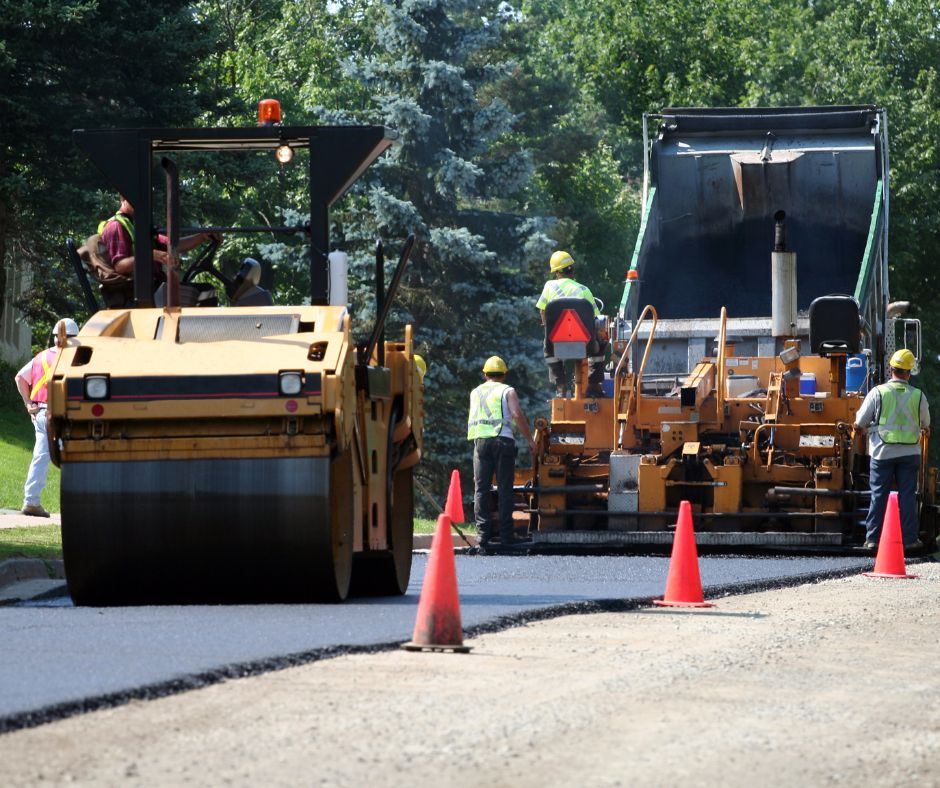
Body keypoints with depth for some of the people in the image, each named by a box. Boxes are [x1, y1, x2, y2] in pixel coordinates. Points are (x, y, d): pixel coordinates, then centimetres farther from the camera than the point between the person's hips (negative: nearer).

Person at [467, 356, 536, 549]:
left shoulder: (475, 393, 20)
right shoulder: (507, 391, 6)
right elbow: (517, 414, -7)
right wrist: (530, 439, -3)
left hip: (480, 440, 3)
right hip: (502, 439, -3)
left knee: (481, 489, 2)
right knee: (504, 489, 0)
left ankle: (483, 533, -7)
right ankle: (506, 535, -3)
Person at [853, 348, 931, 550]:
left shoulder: (878, 393, -7)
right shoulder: (918, 396, -2)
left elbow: (859, 423, -2)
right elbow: (926, 425, 14)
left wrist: (863, 428, 21)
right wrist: (923, 429, 37)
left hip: (883, 452, -1)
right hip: (909, 453, 1)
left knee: (879, 495, 5)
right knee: (908, 495, 5)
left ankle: (872, 538, 4)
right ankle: (910, 539, 5)